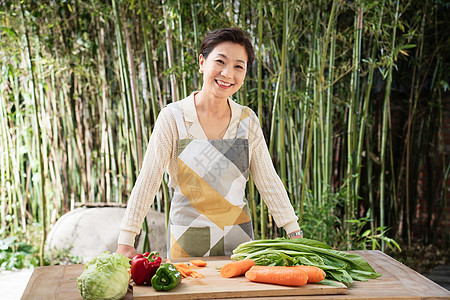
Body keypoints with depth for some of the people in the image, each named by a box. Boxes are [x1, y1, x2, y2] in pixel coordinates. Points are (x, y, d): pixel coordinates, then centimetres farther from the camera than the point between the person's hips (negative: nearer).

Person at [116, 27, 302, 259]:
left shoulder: (247, 121, -1)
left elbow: (268, 181, 4)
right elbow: (148, 179, -10)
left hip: (238, 236, 3)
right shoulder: (173, 117, -9)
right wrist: (126, 241, -13)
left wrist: (295, 234, 1)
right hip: (187, 238, -2)